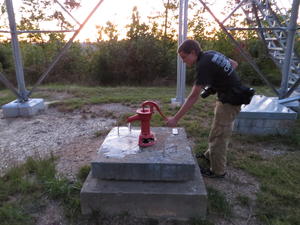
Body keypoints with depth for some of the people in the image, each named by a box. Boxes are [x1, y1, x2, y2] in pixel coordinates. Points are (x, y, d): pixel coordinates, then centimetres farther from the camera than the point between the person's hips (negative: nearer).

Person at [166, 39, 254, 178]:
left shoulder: (204, 65, -25)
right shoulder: (211, 54, 1)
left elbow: (193, 97, -28)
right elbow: (234, 64, 14)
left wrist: (175, 119, -25)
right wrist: (223, 78, 4)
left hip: (230, 101, -10)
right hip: (229, 95, 10)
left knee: (218, 135, 2)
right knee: (220, 131, 23)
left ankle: (217, 171, 18)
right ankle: (210, 155, 43)